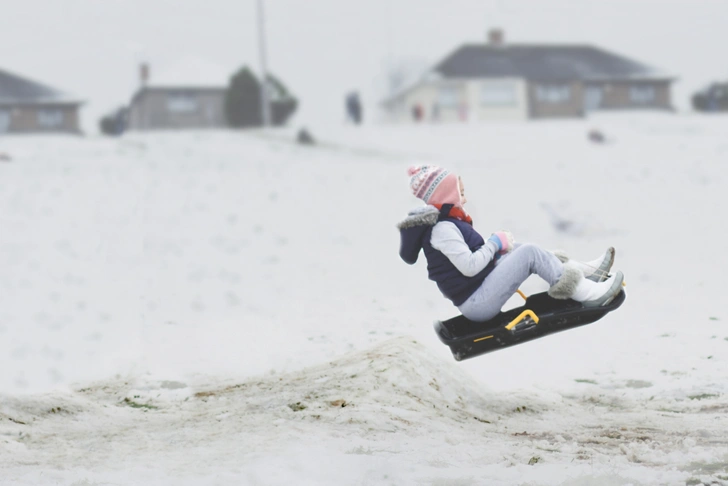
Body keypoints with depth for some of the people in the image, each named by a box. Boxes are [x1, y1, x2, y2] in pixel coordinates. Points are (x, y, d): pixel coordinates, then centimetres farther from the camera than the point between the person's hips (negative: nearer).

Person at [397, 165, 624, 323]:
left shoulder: (446, 222, 14)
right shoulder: (442, 228, -18)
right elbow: (469, 267, -24)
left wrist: (496, 247, 6)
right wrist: (494, 243, -9)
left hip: (475, 299, 11)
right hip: (476, 303, -11)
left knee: (519, 250, 15)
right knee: (529, 253, -12)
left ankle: (585, 271, 13)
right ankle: (587, 293, -12)